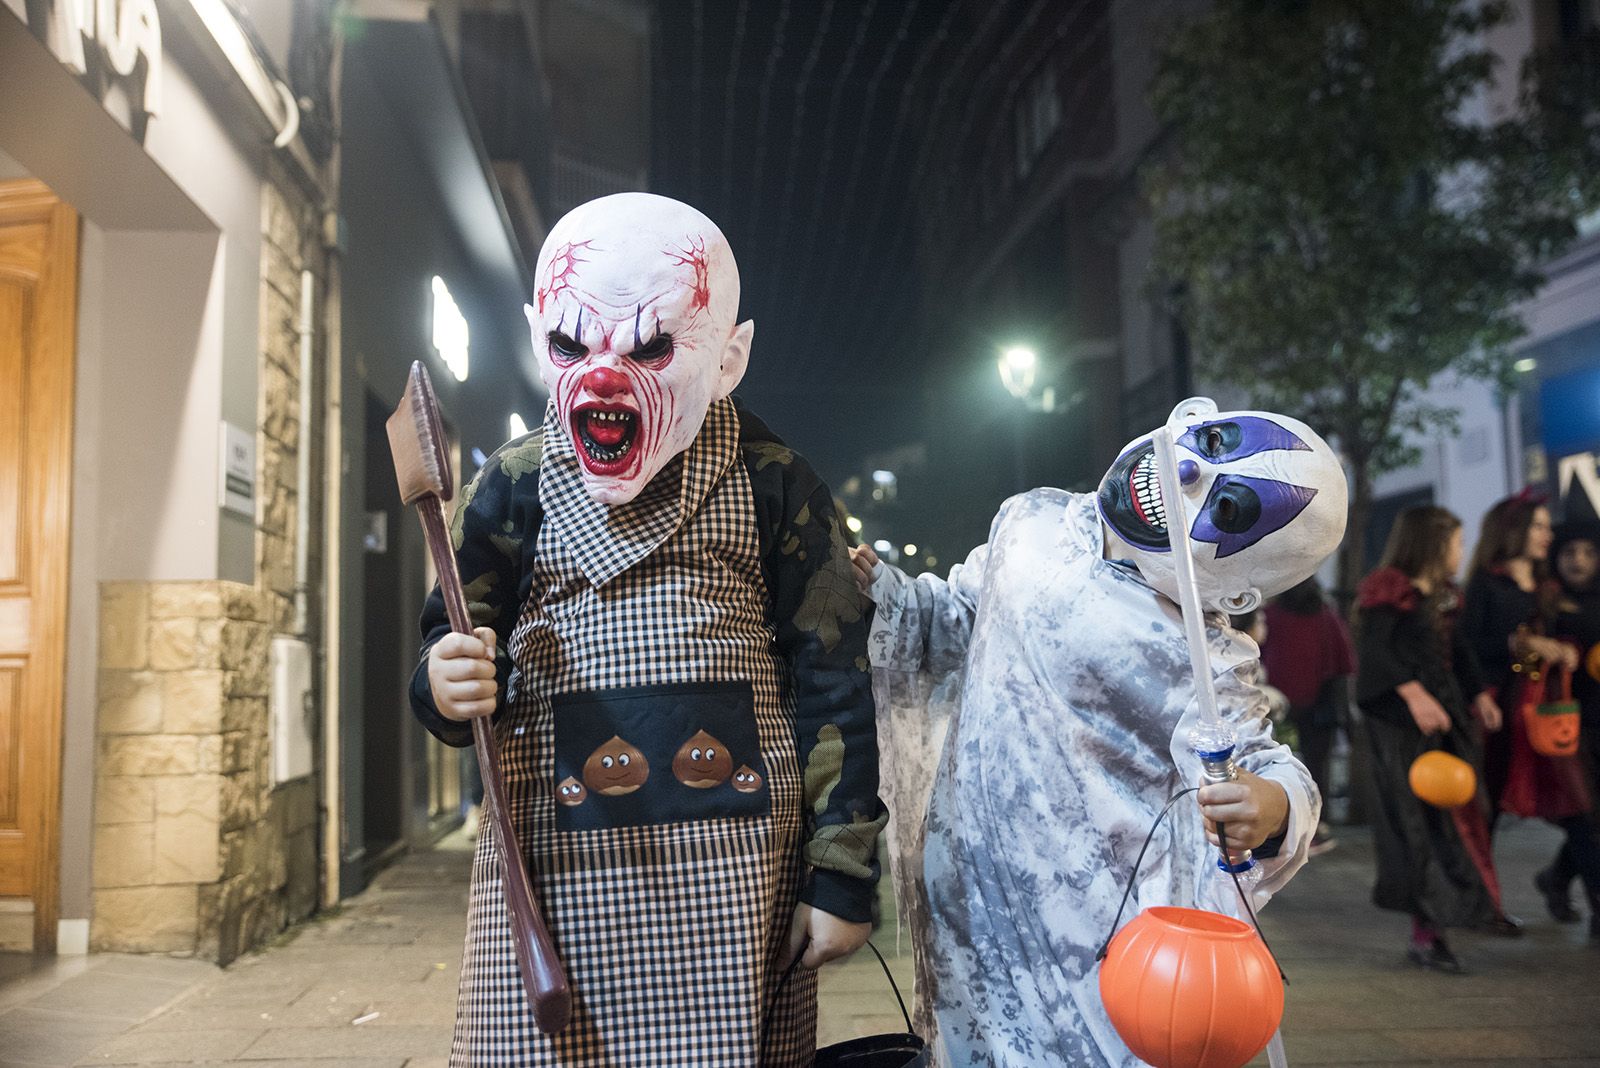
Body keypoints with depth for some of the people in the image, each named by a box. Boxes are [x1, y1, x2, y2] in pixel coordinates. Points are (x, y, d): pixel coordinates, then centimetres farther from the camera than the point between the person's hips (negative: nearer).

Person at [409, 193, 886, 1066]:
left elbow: (833, 679, 0)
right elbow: (457, 647, 11)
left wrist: (842, 874, -2)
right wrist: (446, 685, -15)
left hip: (733, 870, 0)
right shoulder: (516, 487, 2)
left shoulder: (770, 486, -2)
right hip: (558, 869, 1)